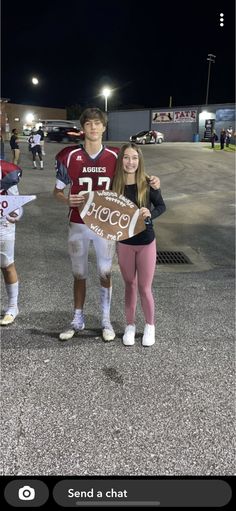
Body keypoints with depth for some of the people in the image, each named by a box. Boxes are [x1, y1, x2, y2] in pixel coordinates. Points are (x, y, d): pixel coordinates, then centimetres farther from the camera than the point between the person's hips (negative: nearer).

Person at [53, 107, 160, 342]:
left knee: (105, 274, 9)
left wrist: (151, 182, -9)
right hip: (78, 225, 0)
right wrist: (67, 200, -19)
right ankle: (77, 320, 27)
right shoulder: (69, 156, -5)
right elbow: (57, 191, 3)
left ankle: (106, 320, 24)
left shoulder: (115, 157, -2)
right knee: (79, 275, 12)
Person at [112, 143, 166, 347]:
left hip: (146, 242, -2)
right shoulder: (115, 184, -7)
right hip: (124, 242, 2)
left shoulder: (148, 183, -12)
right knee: (130, 286, 15)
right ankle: (130, 325, 32)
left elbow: (161, 206, -1)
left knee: (144, 288, 6)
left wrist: (150, 213, -20)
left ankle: (150, 326, 28)